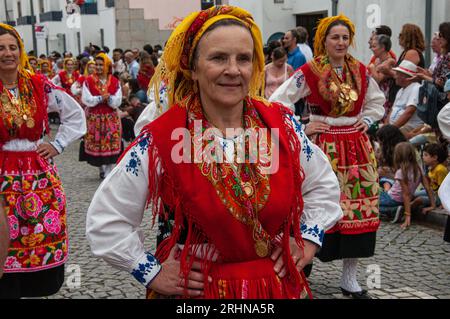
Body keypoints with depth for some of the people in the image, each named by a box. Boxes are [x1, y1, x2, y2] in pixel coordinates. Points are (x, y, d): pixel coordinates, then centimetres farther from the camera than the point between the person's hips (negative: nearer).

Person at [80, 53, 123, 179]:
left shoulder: (115, 81, 2)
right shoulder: (89, 81, -1)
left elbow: (118, 101, -4)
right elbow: (86, 99, -9)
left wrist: (109, 98, -22)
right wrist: (100, 98, -18)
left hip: (111, 118, 1)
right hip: (94, 118, 0)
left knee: (111, 143, -4)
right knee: (96, 144, 3)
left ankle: (108, 172, 4)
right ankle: (101, 168, 24)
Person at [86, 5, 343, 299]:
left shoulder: (283, 126, -7)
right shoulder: (160, 141, -17)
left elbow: (324, 185, 11)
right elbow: (105, 220, -9)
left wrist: (308, 238, 1)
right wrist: (153, 273, -8)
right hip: (194, 290, -2)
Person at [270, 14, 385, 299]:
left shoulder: (361, 71, 7)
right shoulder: (309, 72, -7)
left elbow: (377, 101, 24)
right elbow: (278, 101, -8)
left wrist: (366, 121, 8)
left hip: (356, 146, 5)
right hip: (324, 147, -4)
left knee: (357, 209, 5)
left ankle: (350, 278, 17)